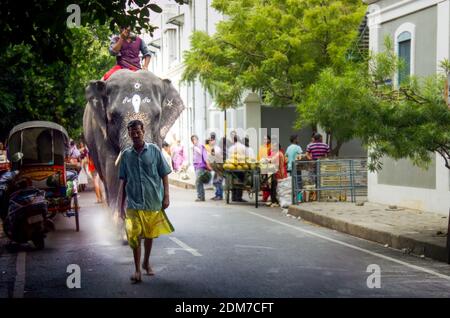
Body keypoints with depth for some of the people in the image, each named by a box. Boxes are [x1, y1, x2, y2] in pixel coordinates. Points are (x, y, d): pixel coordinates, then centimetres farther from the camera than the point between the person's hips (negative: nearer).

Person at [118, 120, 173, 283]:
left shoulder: (154, 150, -1)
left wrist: (166, 196, -4)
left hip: (153, 202, 0)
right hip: (134, 204, 0)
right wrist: (121, 206, 3)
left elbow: (164, 175, 2)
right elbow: (122, 182, 6)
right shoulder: (126, 155, 3)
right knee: (134, 236, -9)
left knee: (150, 235, 14)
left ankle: (146, 263, 35)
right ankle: (137, 269, 3)